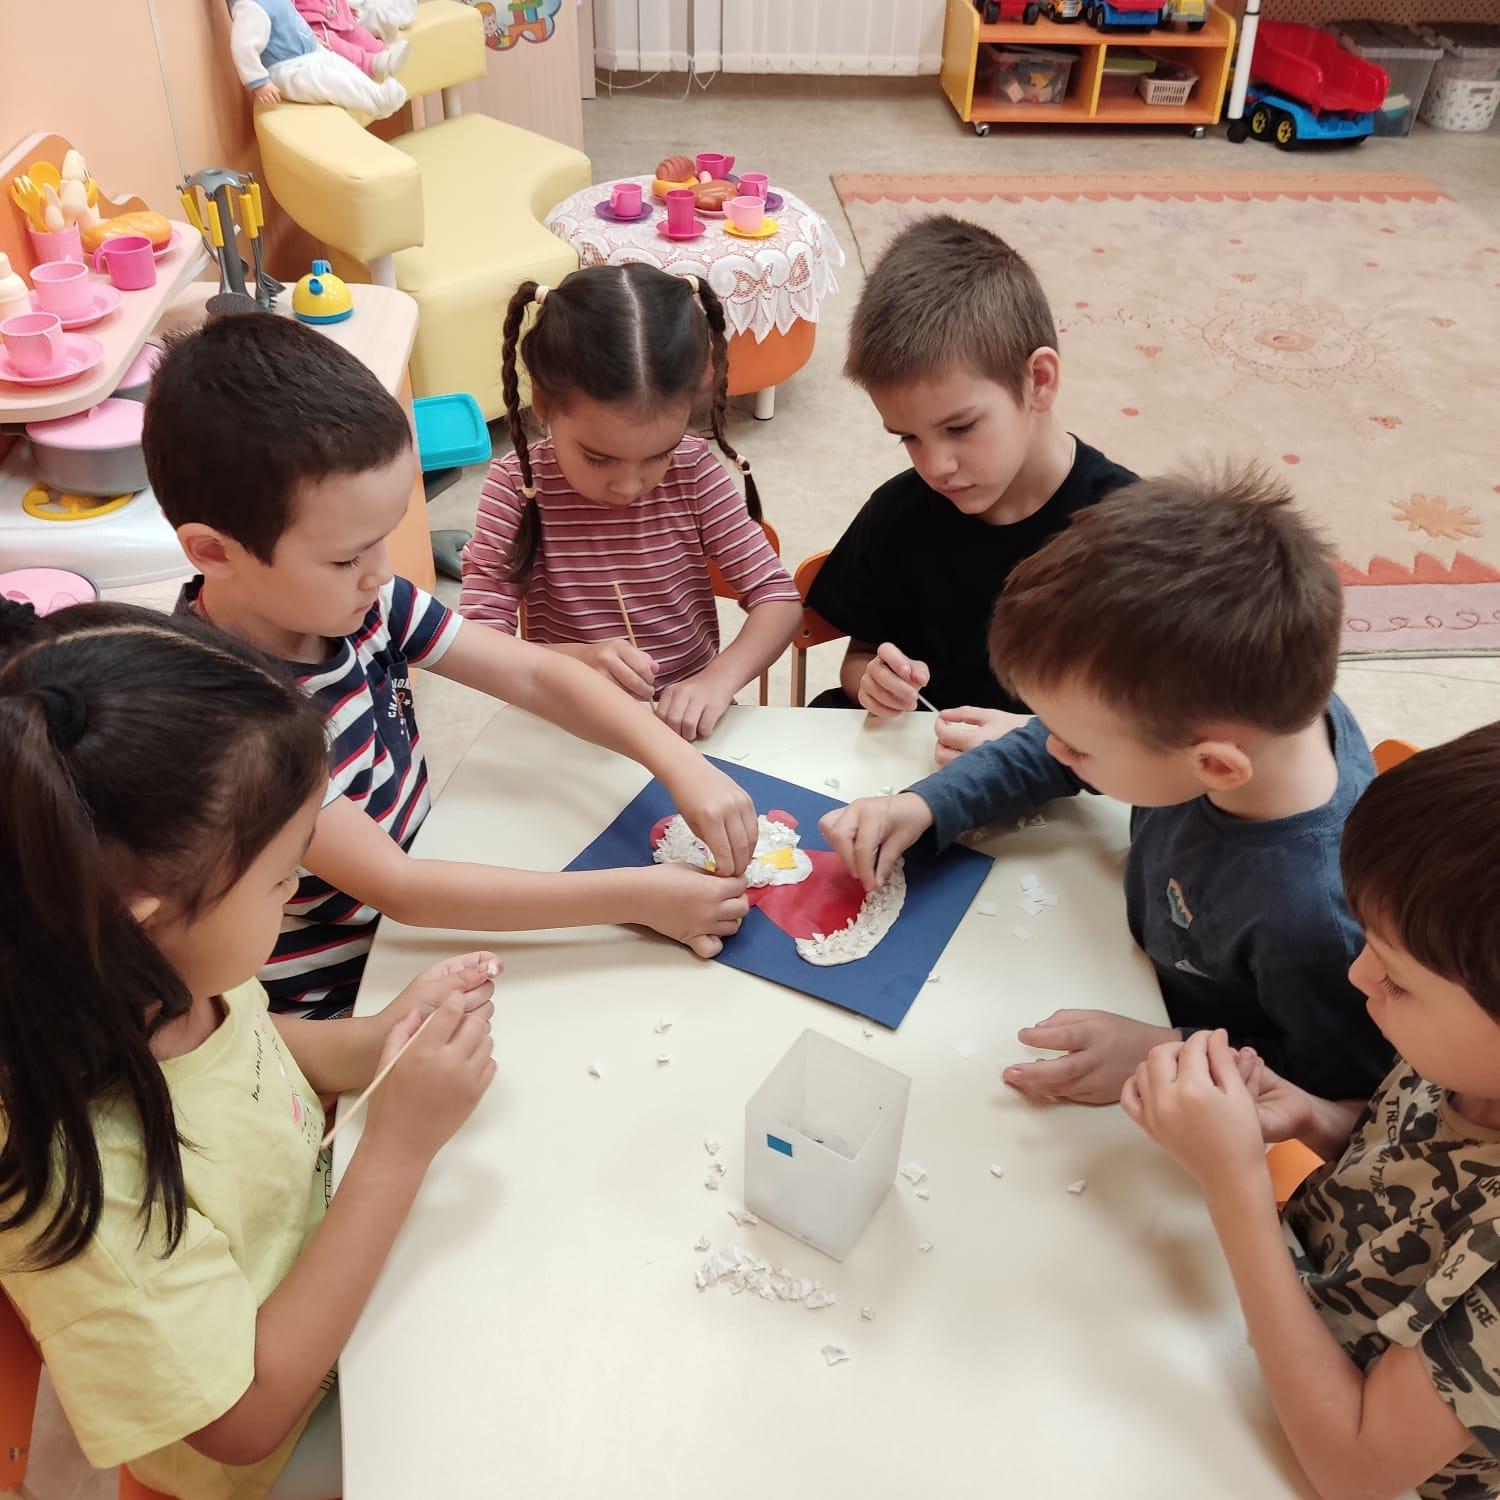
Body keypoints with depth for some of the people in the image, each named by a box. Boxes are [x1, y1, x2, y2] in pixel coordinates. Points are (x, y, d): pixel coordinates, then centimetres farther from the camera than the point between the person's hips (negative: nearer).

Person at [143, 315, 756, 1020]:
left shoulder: (362, 604, -10)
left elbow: (534, 673, -5)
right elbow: (396, 888, -31)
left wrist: (682, 765, -19)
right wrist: (637, 896, -32)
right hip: (336, 1003, -6)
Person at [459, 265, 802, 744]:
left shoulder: (694, 473, -6)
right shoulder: (516, 486, -10)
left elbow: (778, 598, -6)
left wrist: (719, 678, -23)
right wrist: (575, 659, -29)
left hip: (686, 717, 1)